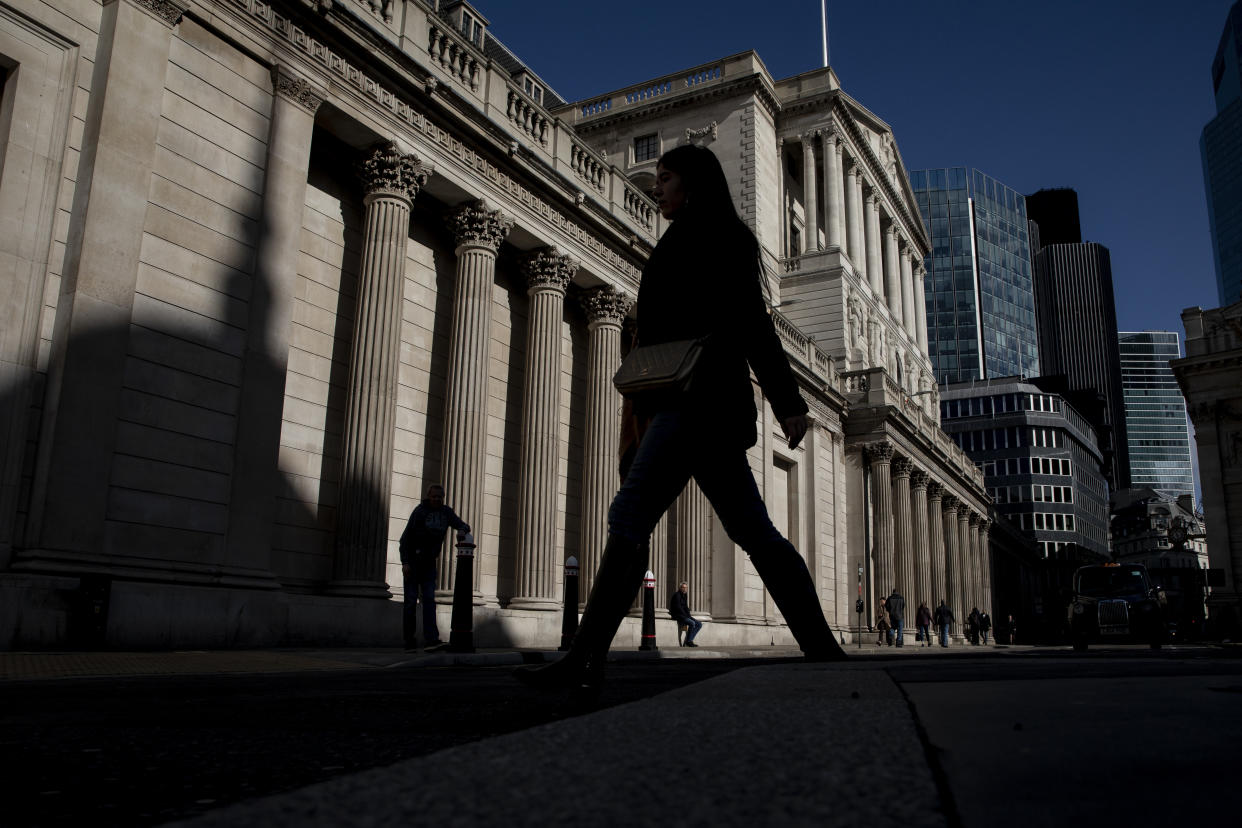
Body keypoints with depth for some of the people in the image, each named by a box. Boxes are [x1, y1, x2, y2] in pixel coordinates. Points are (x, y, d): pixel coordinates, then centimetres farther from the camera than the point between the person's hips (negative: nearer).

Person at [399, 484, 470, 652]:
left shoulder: (446, 512, 3)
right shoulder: (419, 511, -11)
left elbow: (464, 526, 11)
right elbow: (406, 537, -12)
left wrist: (462, 531, -15)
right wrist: (405, 562, -19)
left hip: (429, 563, 4)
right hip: (412, 561, -4)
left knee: (429, 599, -8)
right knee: (411, 601, -2)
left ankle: (431, 640, -17)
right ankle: (410, 642, 5)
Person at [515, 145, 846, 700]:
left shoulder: (713, 233, 1)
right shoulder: (690, 243, 28)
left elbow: (751, 322, -10)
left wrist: (788, 402, -16)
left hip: (696, 400, -10)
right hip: (700, 406, 10)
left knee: (629, 518, -15)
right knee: (752, 531, 7)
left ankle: (584, 662, -17)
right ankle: (822, 649, 9)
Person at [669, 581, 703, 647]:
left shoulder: (684, 596, 16)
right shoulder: (677, 595, -11)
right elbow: (678, 608, -18)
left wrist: (689, 615, 2)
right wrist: (687, 616, -16)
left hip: (684, 615, 9)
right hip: (677, 616, -9)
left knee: (699, 624, -2)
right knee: (692, 623, -30)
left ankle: (690, 640, -6)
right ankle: (688, 641, -18)